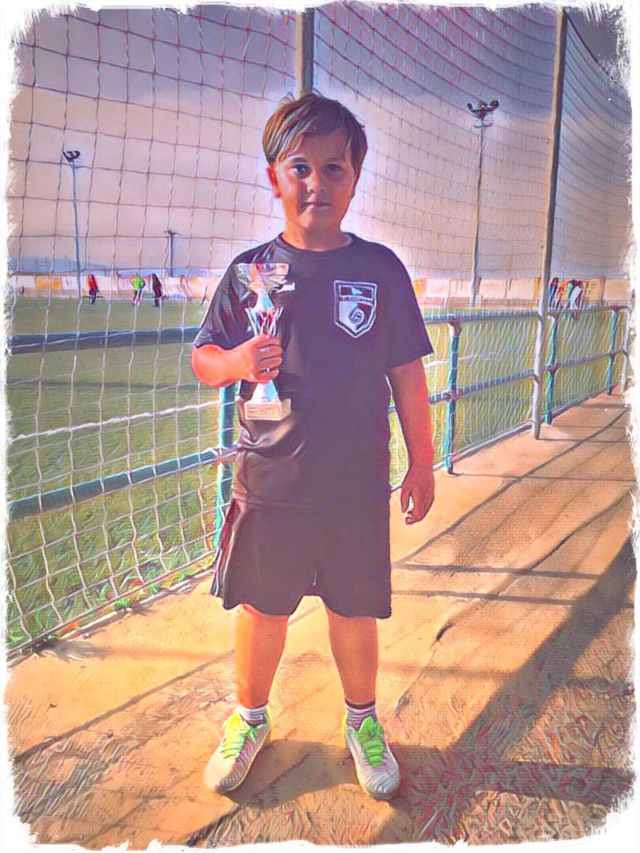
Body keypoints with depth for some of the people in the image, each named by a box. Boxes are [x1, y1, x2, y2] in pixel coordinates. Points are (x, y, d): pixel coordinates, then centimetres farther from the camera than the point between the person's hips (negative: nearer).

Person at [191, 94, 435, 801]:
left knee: (354, 610, 13)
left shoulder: (380, 269, -1)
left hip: (358, 484, 0)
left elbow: (407, 375, 3)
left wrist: (422, 465, 5)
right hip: (268, 482, 1)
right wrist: (236, 362, -18)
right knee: (261, 607, 13)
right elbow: (202, 358, 5)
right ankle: (249, 719, 40)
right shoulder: (251, 269, -1)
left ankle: (362, 721, 40)